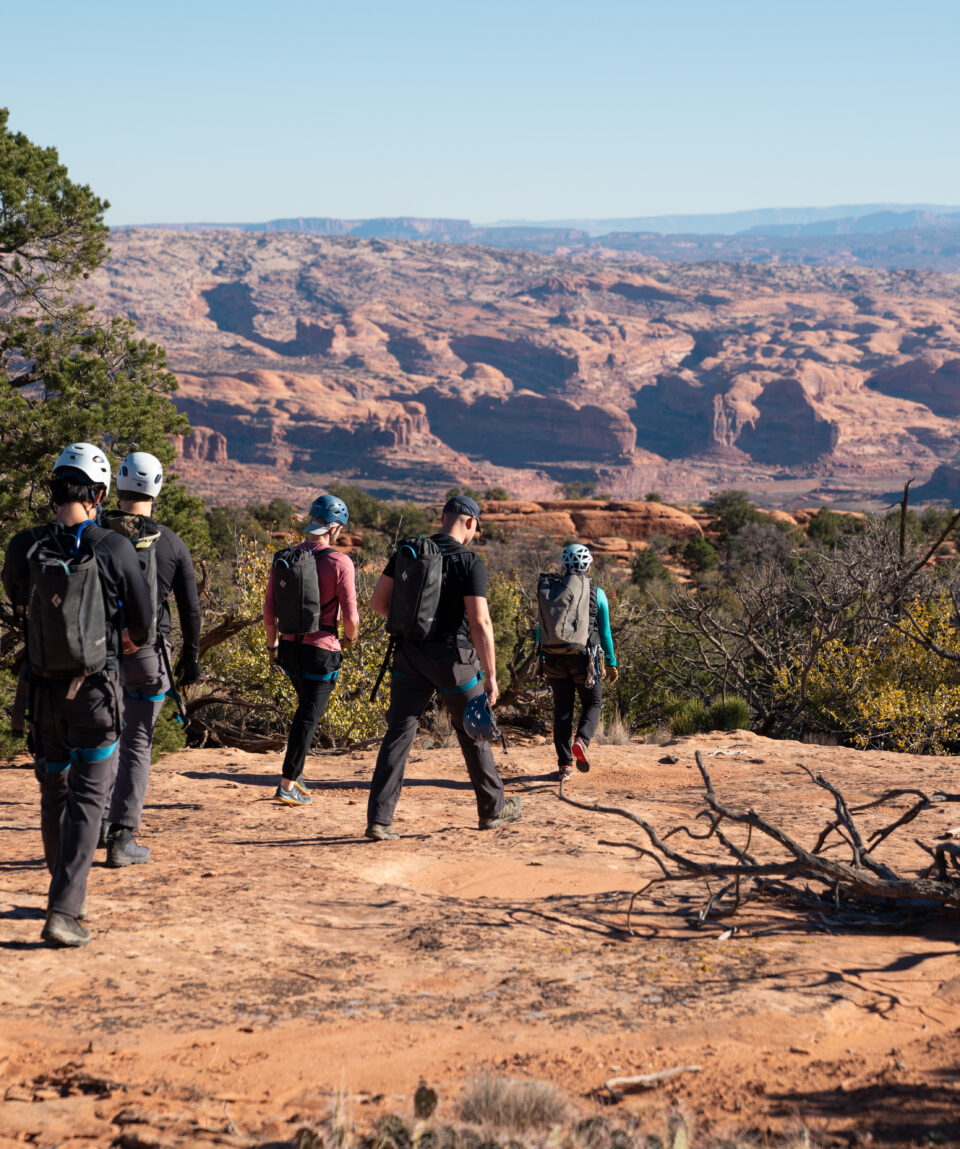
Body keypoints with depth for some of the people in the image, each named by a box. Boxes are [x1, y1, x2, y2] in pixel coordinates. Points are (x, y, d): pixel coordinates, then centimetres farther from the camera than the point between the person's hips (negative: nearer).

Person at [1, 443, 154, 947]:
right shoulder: (115, 549, -12)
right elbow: (142, 621, 1)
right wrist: (131, 640, 25)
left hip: (44, 688, 3)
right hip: (96, 689, -3)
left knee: (54, 792, 18)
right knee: (87, 797, -1)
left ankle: (64, 890, 32)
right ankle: (64, 911, -10)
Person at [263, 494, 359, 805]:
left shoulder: (282, 558, 1)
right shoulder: (339, 563, -14)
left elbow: (269, 609, 7)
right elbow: (350, 616, -12)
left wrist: (272, 644, 20)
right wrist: (350, 638, 9)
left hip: (288, 647, 6)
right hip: (321, 650, -6)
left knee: (307, 706, 26)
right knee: (309, 716, 2)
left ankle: (295, 771, 28)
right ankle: (288, 785, 1)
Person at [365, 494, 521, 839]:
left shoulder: (407, 551, 3)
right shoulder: (470, 562, -11)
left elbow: (378, 601, 6)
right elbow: (480, 622, -17)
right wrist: (491, 676, -13)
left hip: (409, 655, 3)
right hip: (452, 658, -3)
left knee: (398, 734, 2)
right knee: (473, 733, 14)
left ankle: (379, 819, -6)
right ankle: (493, 809, 29)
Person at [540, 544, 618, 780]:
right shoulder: (597, 593, -2)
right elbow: (605, 632, 1)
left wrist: (539, 659, 11)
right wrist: (611, 663, 8)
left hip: (555, 658, 2)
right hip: (583, 657, -2)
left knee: (562, 709, 10)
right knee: (592, 703, 14)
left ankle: (565, 763, 8)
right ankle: (581, 741, -13)